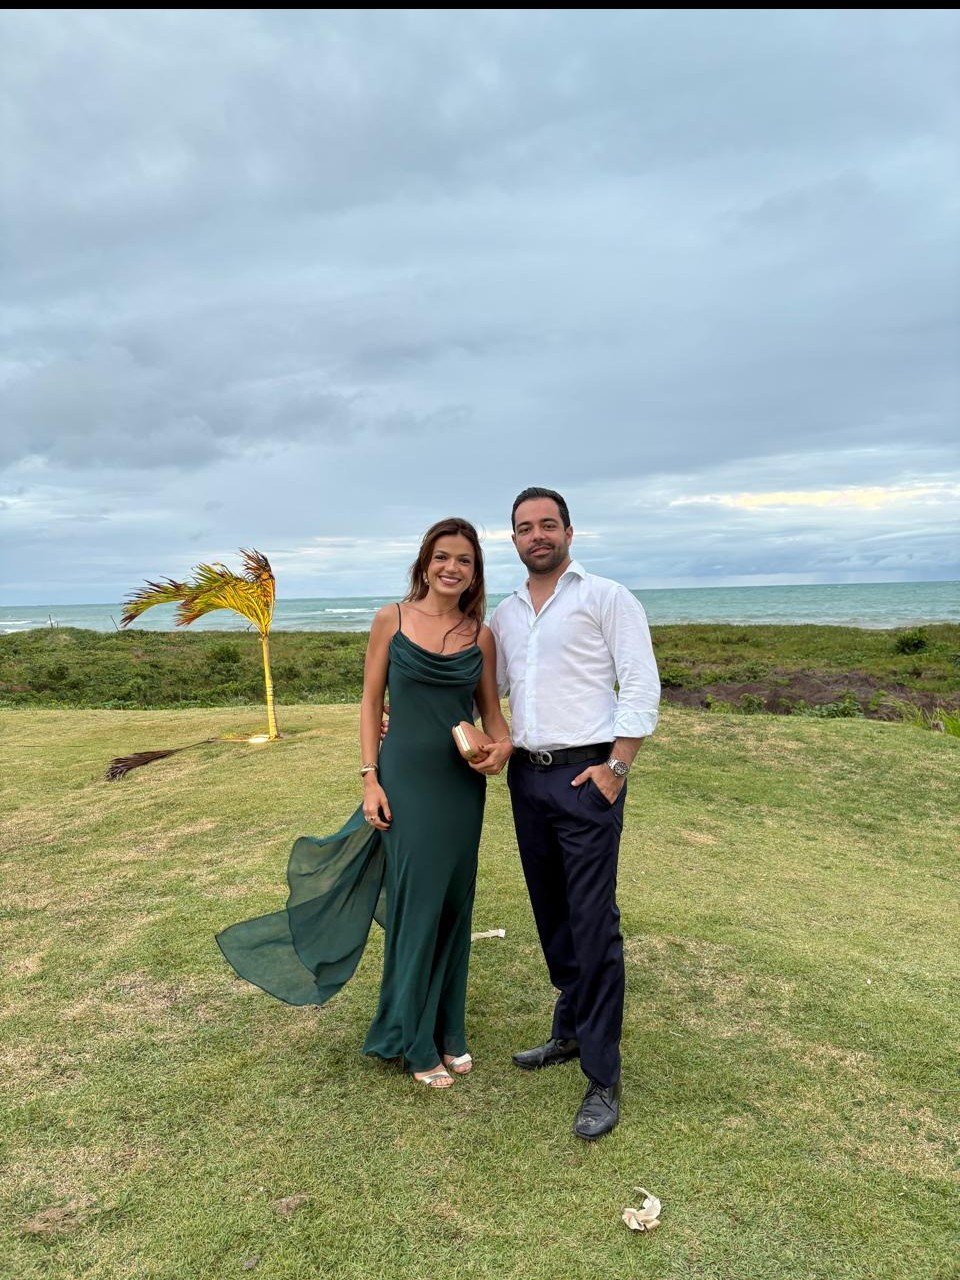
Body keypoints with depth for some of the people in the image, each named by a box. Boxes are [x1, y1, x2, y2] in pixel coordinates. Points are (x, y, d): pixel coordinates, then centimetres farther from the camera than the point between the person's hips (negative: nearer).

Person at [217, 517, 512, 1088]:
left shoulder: (481, 634, 3)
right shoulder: (392, 620, -3)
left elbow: (491, 708, 10)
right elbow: (371, 703, -1)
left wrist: (504, 744, -12)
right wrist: (370, 778, -6)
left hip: (463, 785, 3)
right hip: (406, 779, -3)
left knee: (455, 905, 11)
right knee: (415, 904, 1)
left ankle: (449, 1030, 30)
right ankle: (417, 1042, 21)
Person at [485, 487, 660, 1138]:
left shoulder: (606, 597, -3)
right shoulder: (504, 614, 13)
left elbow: (642, 685, -7)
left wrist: (616, 766, -14)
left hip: (587, 775, -6)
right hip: (526, 776, 6)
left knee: (593, 924, -3)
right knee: (551, 915, 15)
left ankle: (603, 1079, 8)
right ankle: (570, 1033, 33)